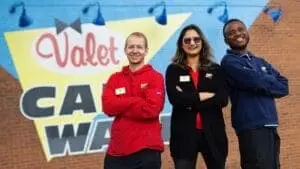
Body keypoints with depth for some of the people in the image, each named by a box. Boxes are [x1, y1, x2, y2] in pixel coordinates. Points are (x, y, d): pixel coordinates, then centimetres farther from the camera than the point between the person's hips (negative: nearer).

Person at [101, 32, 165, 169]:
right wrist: (137, 100, -13)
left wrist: (119, 107, -7)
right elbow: (107, 107, -4)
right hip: (117, 149, 4)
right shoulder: (115, 78, 10)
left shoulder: (155, 77, -1)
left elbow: (151, 108, -14)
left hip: (146, 149, -3)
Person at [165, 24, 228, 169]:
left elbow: (223, 99, -6)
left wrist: (189, 101, -12)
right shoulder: (173, 69, 4)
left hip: (212, 132, 2)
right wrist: (204, 96, -11)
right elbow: (174, 98, -13)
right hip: (184, 134, -2)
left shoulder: (214, 69, 9)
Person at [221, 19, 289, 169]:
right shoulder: (229, 62, -3)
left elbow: (284, 86, 9)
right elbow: (256, 81, -17)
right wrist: (271, 81, 4)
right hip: (252, 127, -7)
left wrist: (263, 83, -7)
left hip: (270, 126, 7)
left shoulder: (260, 62, 19)